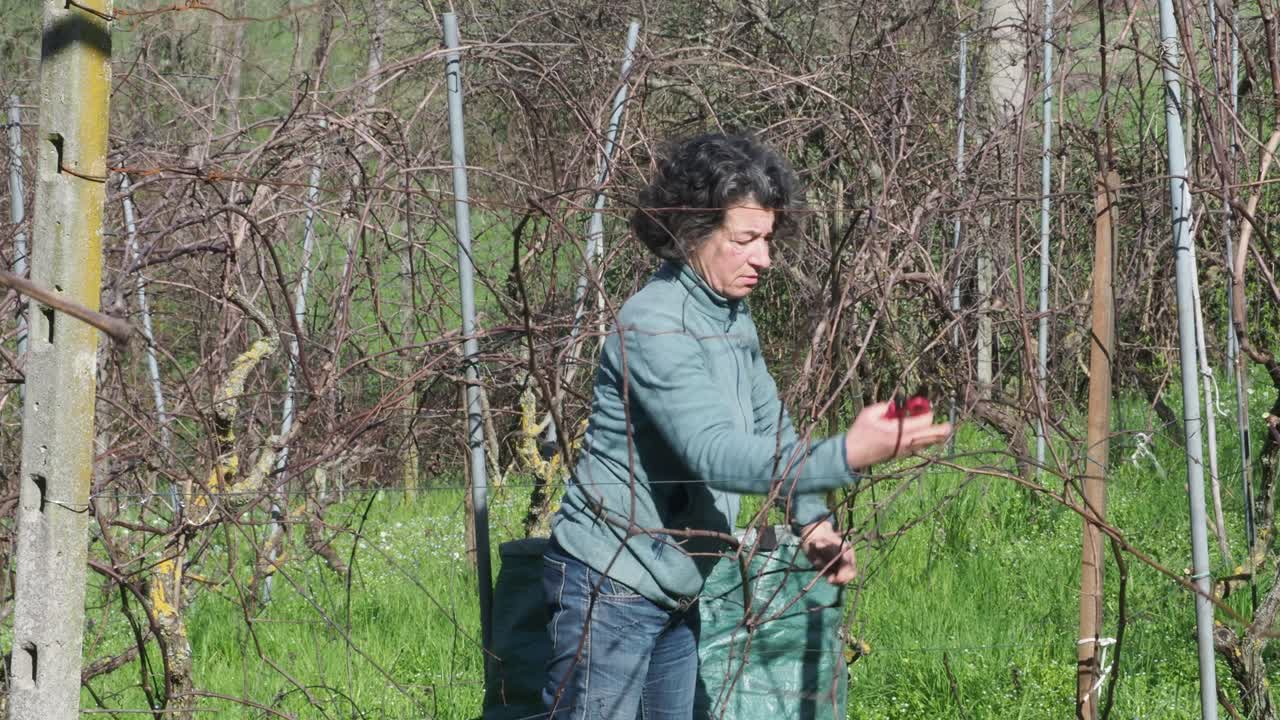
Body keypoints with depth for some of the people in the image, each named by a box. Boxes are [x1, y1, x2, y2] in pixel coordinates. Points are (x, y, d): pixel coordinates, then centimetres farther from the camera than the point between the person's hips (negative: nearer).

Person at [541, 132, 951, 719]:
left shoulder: (732, 316, 7)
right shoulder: (654, 324, -23)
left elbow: (768, 424, 19)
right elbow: (717, 455, -34)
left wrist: (812, 519, 2)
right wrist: (848, 455, -44)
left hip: (678, 592, 9)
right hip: (611, 584, -9)